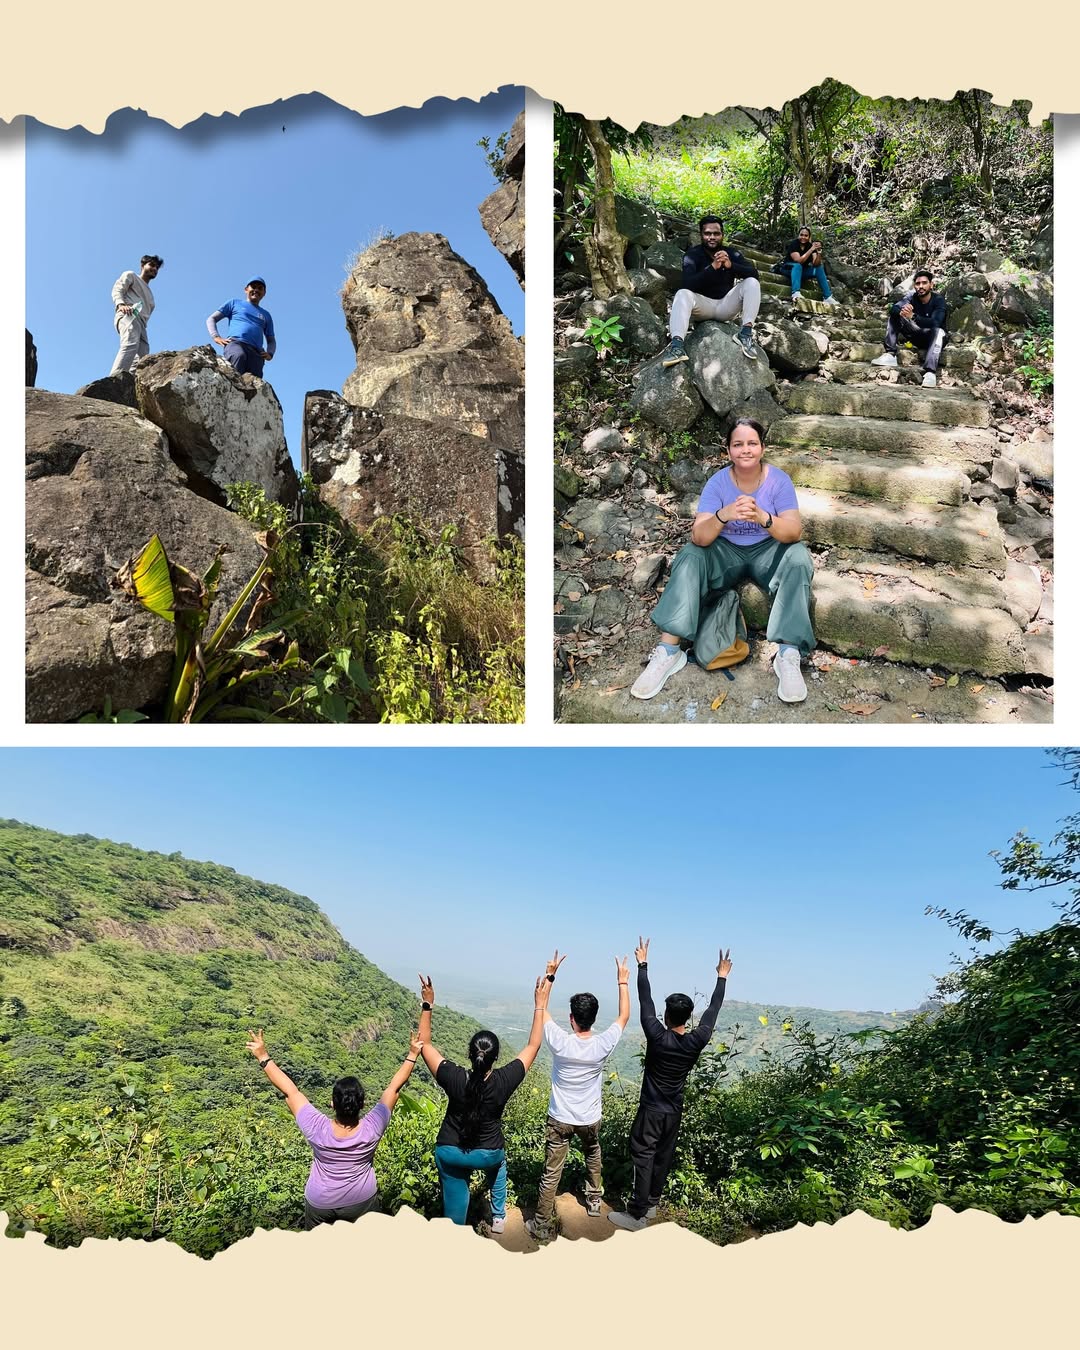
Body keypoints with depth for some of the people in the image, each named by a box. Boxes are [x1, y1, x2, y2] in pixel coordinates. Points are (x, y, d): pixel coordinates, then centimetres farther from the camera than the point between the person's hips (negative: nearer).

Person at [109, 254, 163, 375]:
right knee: (130, 345, -35)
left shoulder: (149, 294, 43)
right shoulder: (130, 275, 23)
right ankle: (114, 380, -54)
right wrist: (121, 304, -17)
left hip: (141, 323, 8)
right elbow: (117, 289, 5)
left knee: (143, 360, -15)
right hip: (128, 315, -8)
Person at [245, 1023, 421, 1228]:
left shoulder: (317, 1130, -29)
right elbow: (394, 1088, -19)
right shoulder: (371, 1128, -27)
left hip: (320, 1204, 0)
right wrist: (412, 1056, -10)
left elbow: (290, 1091, -25)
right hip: (361, 1201, 0)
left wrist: (263, 1058, -20)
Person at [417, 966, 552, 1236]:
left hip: (450, 1152, -1)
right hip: (488, 1153, 1)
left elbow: (424, 1044, -14)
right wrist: (540, 1004, -11)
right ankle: (498, 1220, 40)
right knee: (498, 1162, 35)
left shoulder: (454, 1079, -26)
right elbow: (533, 1045, -15)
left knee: (454, 1210, 17)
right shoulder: (504, 1081, -26)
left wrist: (427, 1005, -13)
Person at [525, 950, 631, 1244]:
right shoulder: (603, 1045, -20)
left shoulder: (560, 1042, -22)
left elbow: (541, 1008, -8)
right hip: (590, 1119, 2)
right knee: (593, 1157, 31)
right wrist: (623, 981, 2)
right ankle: (594, 1201, 44)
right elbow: (624, 1016, -3)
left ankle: (543, 1226, 10)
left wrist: (550, 974, -4)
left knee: (551, 1173, 5)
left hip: (559, 1119, -2)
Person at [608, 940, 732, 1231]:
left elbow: (645, 1002, -15)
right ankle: (651, 1203, 29)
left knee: (643, 1157, 0)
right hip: (674, 1112, 5)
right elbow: (712, 1010, 0)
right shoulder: (696, 1042, -11)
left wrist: (642, 965, -8)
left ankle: (637, 1214, 2)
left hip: (651, 1109, -5)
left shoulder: (658, 1037, -21)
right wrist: (722, 977, 9)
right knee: (663, 1157, 17)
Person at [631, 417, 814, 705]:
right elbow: (699, 537, -23)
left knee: (798, 555, -33)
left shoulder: (779, 480, -13)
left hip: (766, 552, -1)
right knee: (690, 557, -29)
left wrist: (763, 517, -44)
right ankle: (668, 651, -30)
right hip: (726, 552, 1)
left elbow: (794, 532, -23)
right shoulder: (718, 483, -12)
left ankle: (788, 655, -36)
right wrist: (723, 515, -45)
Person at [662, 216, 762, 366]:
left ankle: (746, 332, -28)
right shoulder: (692, 255, -8)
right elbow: (688, 284, -25)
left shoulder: (731, 253, -1)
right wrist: (713, 267, -35)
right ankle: (677, 344, -53)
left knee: (752, 282, -18)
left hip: (726, 304, 2)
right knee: (682, 294, -32)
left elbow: (753, 273, -14)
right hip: (703, 304, -2)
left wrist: (730, 265, -32)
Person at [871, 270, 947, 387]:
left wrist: (913, 316, -50)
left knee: (938, 331, -39)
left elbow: (935, 322, -35)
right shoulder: (912, 296, -7)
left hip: (932, 337, -4)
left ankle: (930, 371, -53)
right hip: (917, 334, 4)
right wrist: (901, 312, -48)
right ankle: (890, 355, -25)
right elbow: (893, 309, -23)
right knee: (894, 315, -12)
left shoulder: (938, 299, -18)